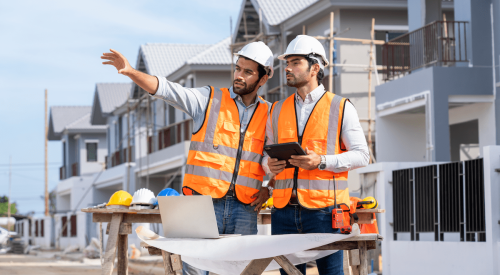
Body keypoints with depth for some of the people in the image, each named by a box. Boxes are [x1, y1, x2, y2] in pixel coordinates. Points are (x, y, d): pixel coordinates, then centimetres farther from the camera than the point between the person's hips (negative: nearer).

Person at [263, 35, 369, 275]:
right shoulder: (277, 111, 17)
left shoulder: (340, 108, 3)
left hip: (323, 209, -4)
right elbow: (268, 154, 22)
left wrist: (321, 161, -16)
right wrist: (270, 165, -3)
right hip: (284, 209, 4)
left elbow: (361, 155, -1)